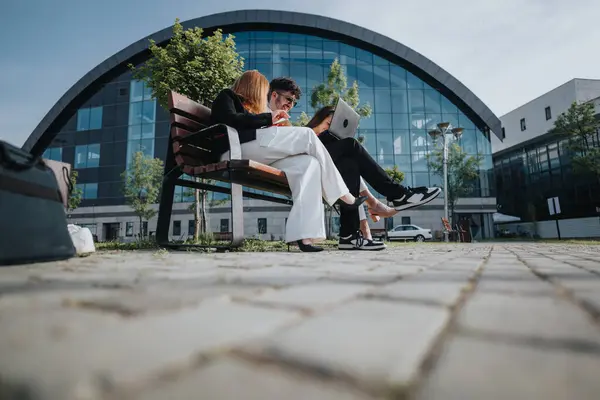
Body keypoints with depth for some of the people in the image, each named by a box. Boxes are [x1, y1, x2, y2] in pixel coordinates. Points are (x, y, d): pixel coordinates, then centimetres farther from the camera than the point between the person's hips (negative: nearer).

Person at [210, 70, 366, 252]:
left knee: (309, 163, -14)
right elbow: (231, 120, -6)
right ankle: (343, 196, -4)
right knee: (308, 135, -11)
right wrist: (269, 117, -3)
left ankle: (303, 235, -29)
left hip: (259, 158, 8)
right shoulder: (227, 95, 16)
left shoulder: (246, 107, 38)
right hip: (237, 150, -8)